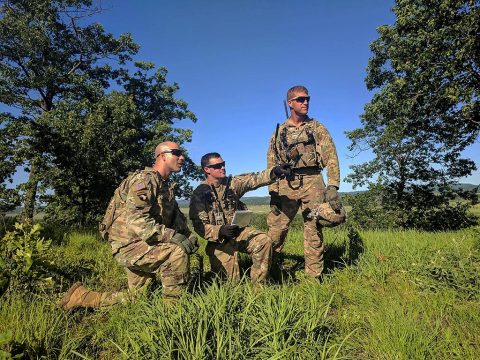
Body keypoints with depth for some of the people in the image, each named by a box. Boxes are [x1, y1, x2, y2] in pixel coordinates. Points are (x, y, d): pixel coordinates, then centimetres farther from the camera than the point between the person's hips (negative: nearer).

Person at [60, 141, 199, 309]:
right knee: (177, 252, -29)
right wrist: (171, 236, -34)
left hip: (143, 245, 9)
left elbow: (177, 217, 14)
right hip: (128, 245, -9)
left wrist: (189, 236, -6)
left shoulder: (167, 186, 14)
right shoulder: (145, 179, -17)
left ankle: (82, 296, 28)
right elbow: (135, 219, -30)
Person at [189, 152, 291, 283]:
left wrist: (274, 171, -31)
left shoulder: (232, 183, 2)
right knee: (231, 280, -6)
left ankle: (258, 283, -4)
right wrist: (220, 231, -33)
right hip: (219, 239, -3)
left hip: (240, 232, 4)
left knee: (264, 241, -23)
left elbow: (253, 179, -14)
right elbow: (199, 225, -15)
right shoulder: (199, 194, -10)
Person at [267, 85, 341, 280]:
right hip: (286, 184, 1)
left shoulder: (318, 128, 10)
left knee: (314, 232, 2)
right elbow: (272, 163, 9)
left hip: (312, 182, -1)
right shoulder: (279, 131, 13)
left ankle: (314, 278, 13)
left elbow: (331, 158, 2)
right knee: (275, 231, -2)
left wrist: (333, 187, -11)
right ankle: (271, 274, 14)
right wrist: (273, 192, 0)